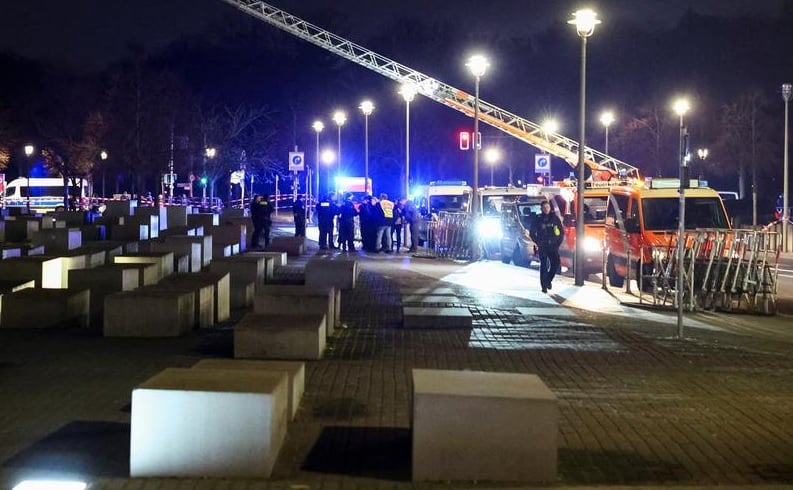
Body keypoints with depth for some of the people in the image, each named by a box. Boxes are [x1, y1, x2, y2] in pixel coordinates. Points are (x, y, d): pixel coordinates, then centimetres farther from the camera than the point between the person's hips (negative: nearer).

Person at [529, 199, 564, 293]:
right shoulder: (537, 219, 0)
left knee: (556, 263, -8)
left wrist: (559, 242, 3)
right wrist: (537, 242, -5)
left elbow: (562, 231, 12)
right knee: (543, 265, -4)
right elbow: (532, 233, 4)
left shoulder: (554, 218, 5)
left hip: (553, 246, 2)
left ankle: (548, 280, 16)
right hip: (542, 247, -2)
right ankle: (544, 286, 1)